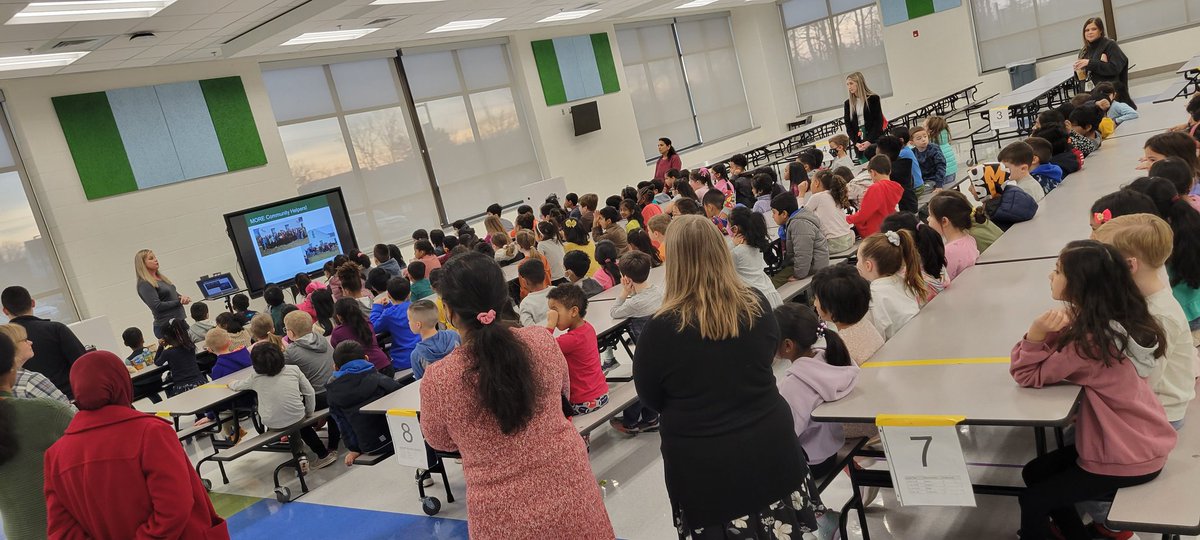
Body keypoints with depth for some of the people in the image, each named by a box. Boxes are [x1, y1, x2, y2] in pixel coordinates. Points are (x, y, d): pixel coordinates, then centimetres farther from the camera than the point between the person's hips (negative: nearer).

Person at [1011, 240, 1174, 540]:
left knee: (1032, 503, 0)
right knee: (1035, 472, 18)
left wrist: (1036, 334, -34)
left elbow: (1028, 376, -20)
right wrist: (1053, 332, -14)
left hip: (1128, 460, -9)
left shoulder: (1090, 340, -29)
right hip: (1141, 443, 9)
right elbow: (1059, 357, 5)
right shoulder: (1115, 319, -3)